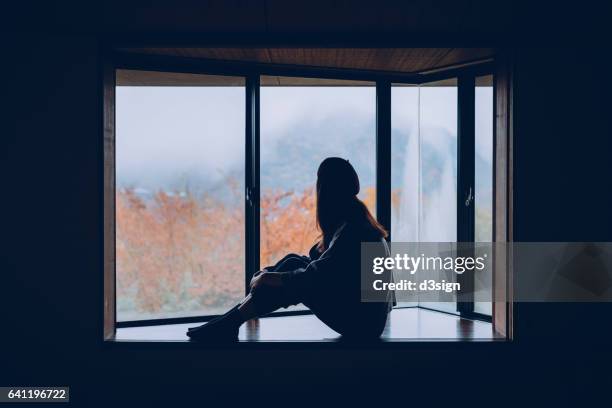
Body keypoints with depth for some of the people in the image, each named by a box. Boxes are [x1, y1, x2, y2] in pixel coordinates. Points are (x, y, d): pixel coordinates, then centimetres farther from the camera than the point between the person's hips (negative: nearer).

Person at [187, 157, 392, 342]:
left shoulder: (352, 228, -21)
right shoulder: (350, 220, 10)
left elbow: (316, 275, -25)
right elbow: (316, 260, 12)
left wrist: (269, 278, -13)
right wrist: (268, 273, 1)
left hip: (363, 321, -8)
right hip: (358, 310, 8)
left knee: (295, 275, -14)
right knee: (293, 262, -1)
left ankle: (231, 322, -8)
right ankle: (229, 321, -3)